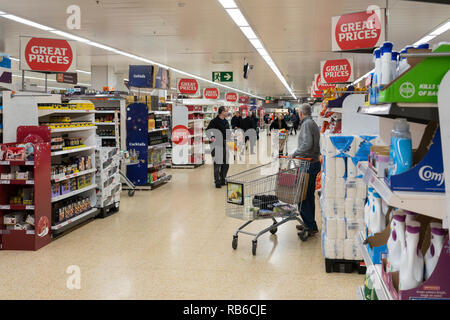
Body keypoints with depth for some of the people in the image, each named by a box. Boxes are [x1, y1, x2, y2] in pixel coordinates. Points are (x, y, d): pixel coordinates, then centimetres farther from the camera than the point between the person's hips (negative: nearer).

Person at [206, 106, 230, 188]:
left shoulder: (226, 121, 14)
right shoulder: (214, 121, -9)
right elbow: (208, 130, -14)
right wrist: (212, 137, -30)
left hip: (225, 144, 7)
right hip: (217, 144, -7)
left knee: (226, 163, 10)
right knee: (217, 163, -3)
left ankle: (222, 179, 24)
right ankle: (217, 182, 5)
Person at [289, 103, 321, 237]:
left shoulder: (307, 124, -13)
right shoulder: (313, 123, 17)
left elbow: (307, 144, -25)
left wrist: (294, 154, -16)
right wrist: (298, 154, 17)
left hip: (308, 165, -10)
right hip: (314, 163, 10)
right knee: (309, 196, 16)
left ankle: (311, 227, -5)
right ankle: (310, 224, 24)